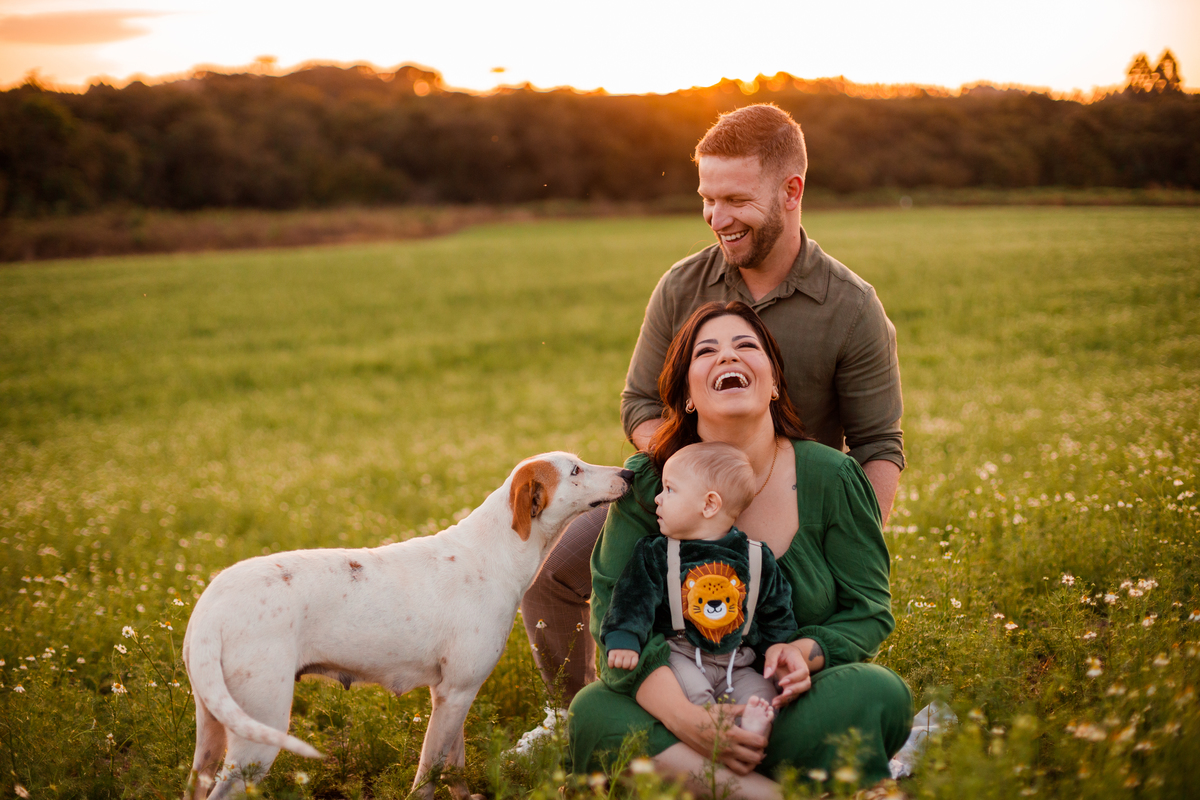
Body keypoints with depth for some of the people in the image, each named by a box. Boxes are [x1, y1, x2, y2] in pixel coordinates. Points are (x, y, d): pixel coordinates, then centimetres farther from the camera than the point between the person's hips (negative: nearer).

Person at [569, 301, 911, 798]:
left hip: (793, 703, 0)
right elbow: (614, 610, -12)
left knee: (880, 695, -31)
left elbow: (868, 609, 2)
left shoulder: (831, 478, -3)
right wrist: (684, 716, -30)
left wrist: (805, 652, -23)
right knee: (592, 713, -30)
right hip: (688, 697, 0)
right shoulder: (648, 482, -3)